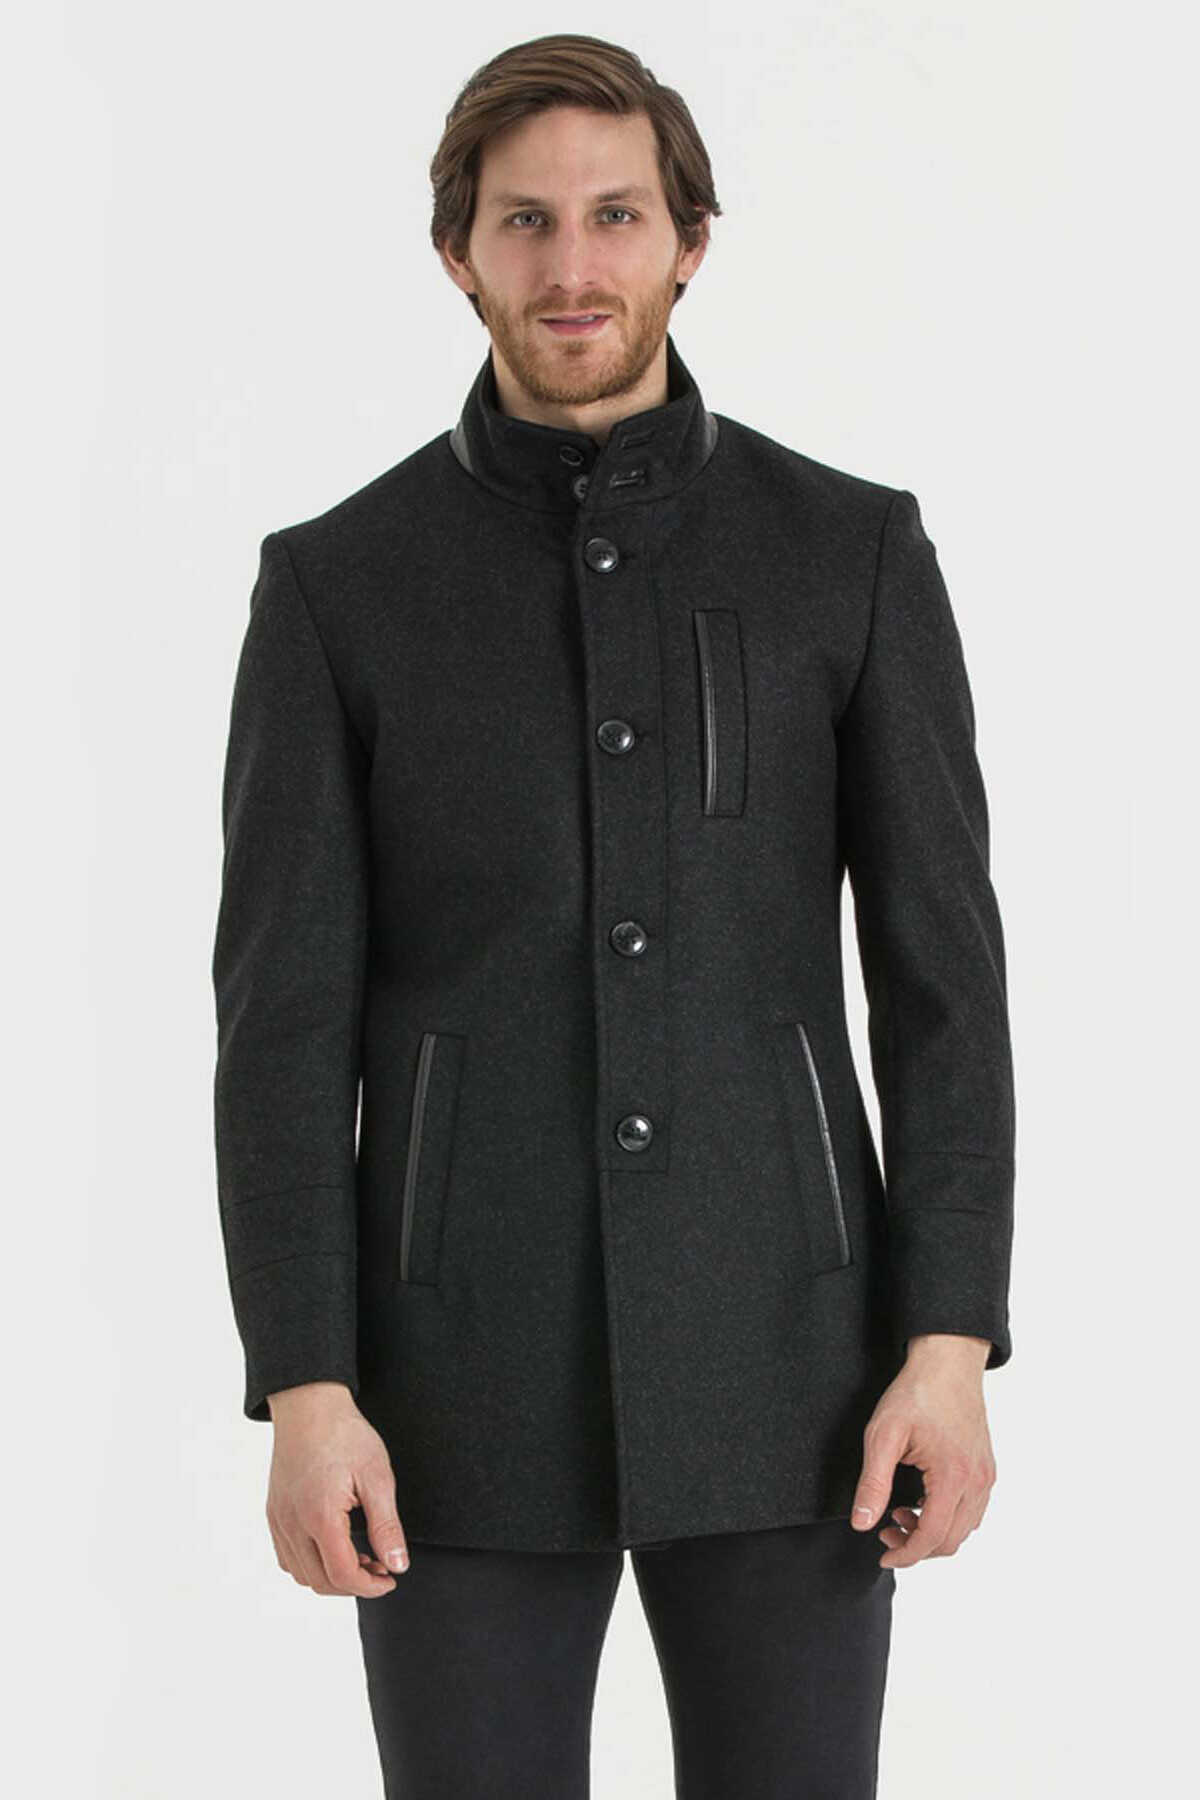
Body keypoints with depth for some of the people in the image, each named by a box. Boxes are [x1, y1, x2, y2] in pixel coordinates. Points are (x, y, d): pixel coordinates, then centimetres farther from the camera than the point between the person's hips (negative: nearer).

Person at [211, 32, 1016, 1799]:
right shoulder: (338, 585, 1)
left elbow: (943, 971, 0)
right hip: (472, 1376, 0)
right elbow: (286, 1018, -2)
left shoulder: (854, 553, 2)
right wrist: (303, 1391, -10)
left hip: (780, 1359, 1)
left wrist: (951, 1341, -8)